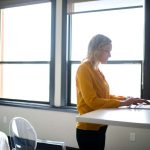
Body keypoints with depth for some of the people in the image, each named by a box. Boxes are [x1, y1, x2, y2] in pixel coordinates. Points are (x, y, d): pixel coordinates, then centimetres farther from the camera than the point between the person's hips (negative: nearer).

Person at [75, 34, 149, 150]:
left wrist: (125, 99, -2)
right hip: (88, 129, -8)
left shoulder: (96, 70, 10)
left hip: (99, 127, 8)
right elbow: (92, 101, -21)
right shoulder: (84, 68, -15)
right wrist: (122, 103, -18)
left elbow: (104, 96, 11)